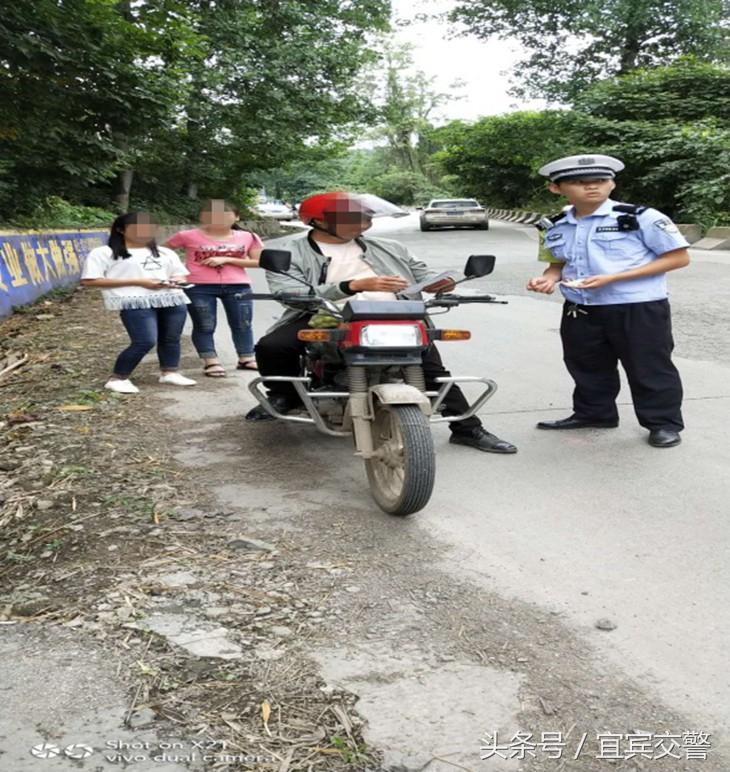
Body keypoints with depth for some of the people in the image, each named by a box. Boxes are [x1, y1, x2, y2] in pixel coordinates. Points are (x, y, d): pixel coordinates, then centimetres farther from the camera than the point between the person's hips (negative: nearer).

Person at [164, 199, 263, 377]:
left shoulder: (248, 237, 2)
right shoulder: (188, 236, -2)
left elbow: (259, 261, -2)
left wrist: (226, 259, -10)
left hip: (238, 287, 2)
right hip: (198, 288, -2)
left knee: (242, 324, 7)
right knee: (204, 326, 0)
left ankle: (247, 359, 19)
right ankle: (211, 362, 7)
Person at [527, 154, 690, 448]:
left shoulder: (641, 217, -11)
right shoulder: (556, 226, 6)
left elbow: (678, 257, -10)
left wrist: (613, 278, -20)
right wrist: (548, 278, -7)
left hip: (638, 308, -5)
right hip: (579, 311, 5)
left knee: (648, 368, 5)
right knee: (587, 368, 17)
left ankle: (663, 422, 21)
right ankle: (593, 413, 37)